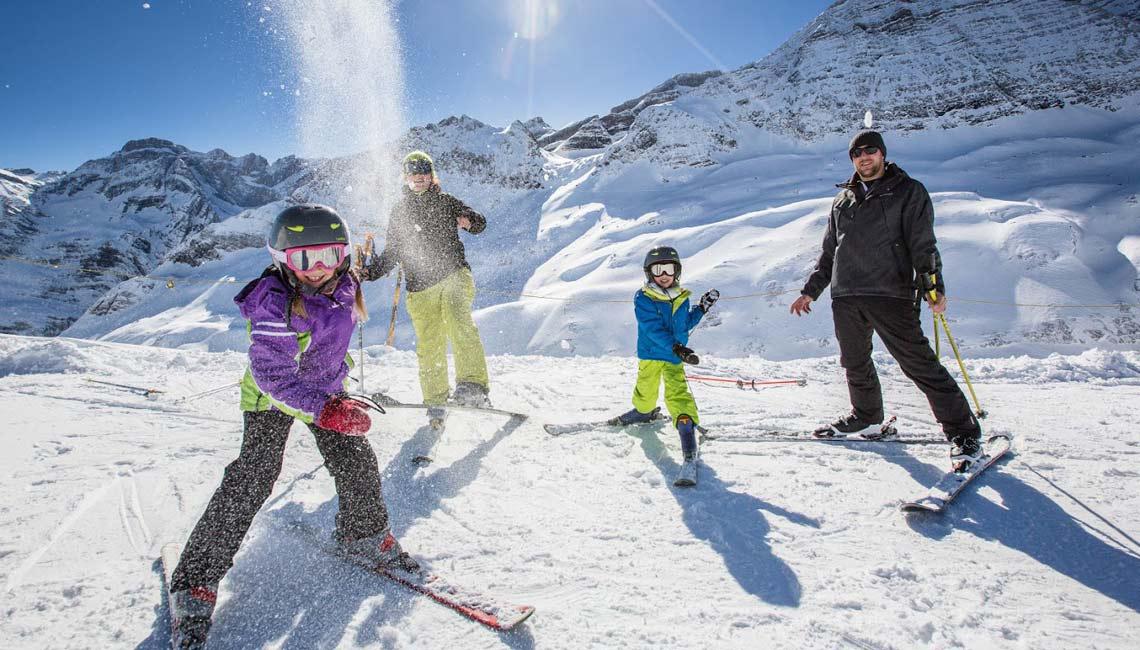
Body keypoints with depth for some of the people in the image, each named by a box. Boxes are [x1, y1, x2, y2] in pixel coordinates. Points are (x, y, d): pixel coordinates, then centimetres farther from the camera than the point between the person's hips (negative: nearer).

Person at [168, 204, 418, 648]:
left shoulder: (344, 286, -10)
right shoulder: (276, 303, -30)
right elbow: (273, 374, -33)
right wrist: (324, 409, -43)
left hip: (327, 391, 6)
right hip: (272, 396, -6)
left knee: (357, 464, 2)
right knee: (251, 482, -11)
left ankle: (365, 538, 27)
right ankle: (196, 582, 3)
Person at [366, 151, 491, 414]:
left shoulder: (445, 201, 11)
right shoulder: (399, 212, 18)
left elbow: (480, 222, 8)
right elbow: (390, 255, 23)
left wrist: (469, 222, -15)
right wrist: (368, 272, 8)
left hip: (453, 275, -2)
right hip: (420, 287, 3)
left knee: (457, 322, -30)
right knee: (429, 347, 0)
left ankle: (474, 385, -35)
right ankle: (436, 401, 14)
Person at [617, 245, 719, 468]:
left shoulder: (681, 298, 5)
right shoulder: (643, 298, -12)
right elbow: (653, 329, -23)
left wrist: (702, 309, 9)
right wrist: (676, 347, -33)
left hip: (675, 356, 2)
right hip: (650, 353, -2)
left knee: (677, 391, -14)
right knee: (646, 389, 13)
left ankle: (687, 424, -12)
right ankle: (643, 411, 43)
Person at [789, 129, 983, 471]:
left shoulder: (908, 192, 7)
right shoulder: (843, 200, 20)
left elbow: (922, 244, -3)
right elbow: (829, 251, 25)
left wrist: (934, 285, -17)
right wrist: (810, 290, 21)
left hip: (889, 293, -5)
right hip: (845, 296, 5)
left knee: (918, 362, -9)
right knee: (855, 363, 13)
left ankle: (964, 433, -1)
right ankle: (867, 417, 32)